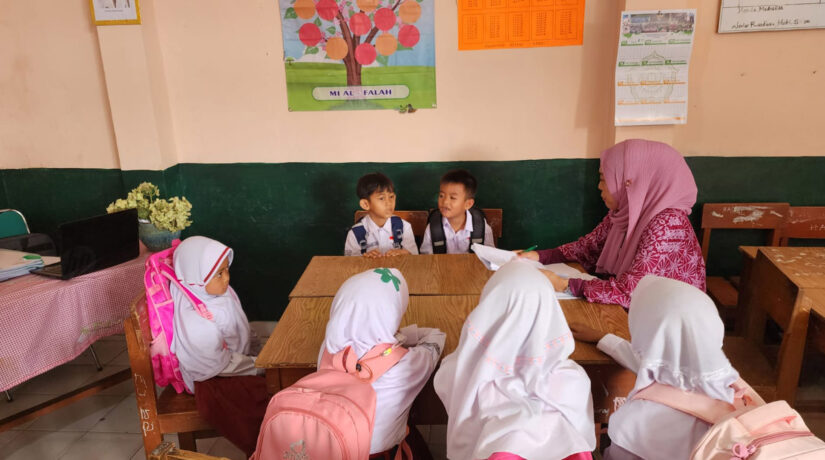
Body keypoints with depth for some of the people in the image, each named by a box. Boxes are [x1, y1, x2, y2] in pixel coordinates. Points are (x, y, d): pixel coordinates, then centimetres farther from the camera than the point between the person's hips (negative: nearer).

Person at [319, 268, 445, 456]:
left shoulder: (329, 348, -22)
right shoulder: (403, 365, -33)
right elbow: (436, 336, -13)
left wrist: (390, 335, -7)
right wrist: (397, 336, -6)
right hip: (378, 450, -3)